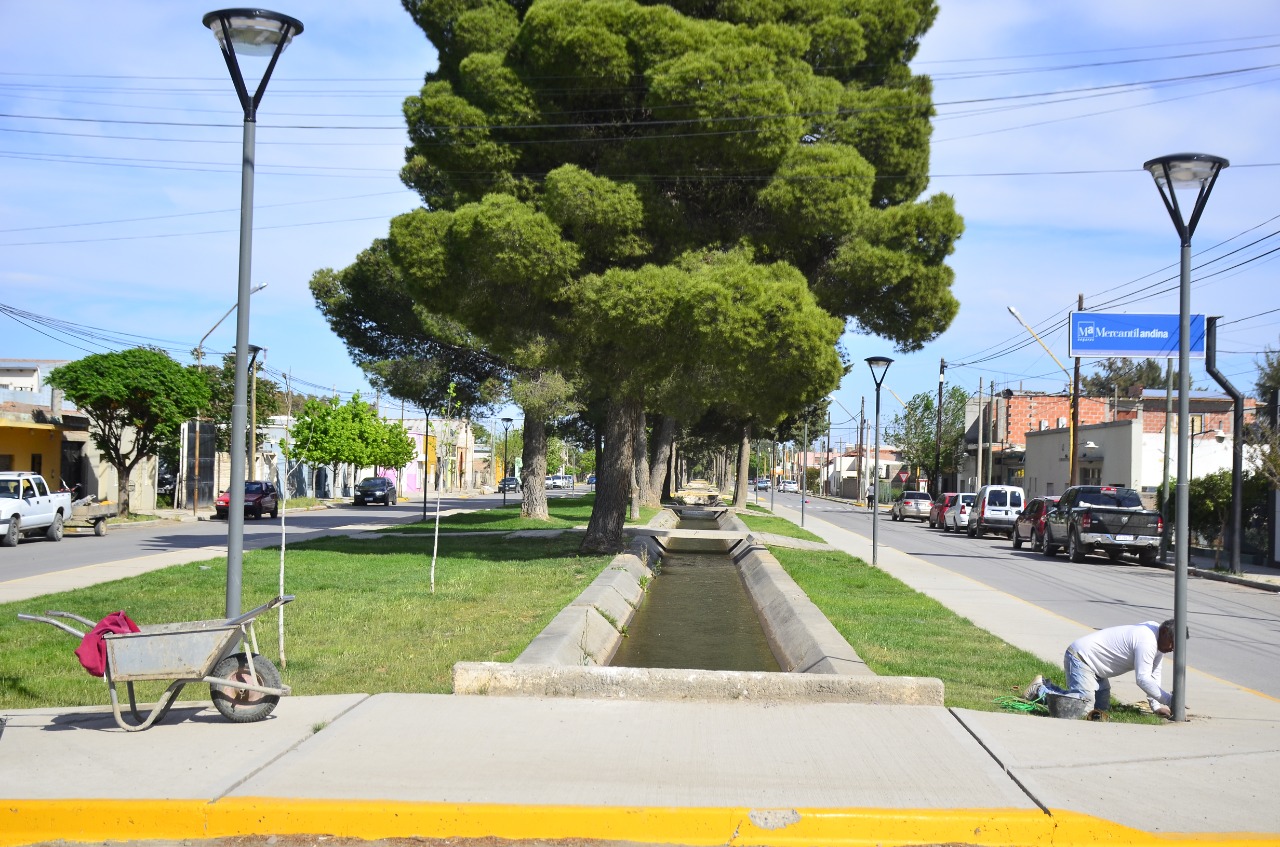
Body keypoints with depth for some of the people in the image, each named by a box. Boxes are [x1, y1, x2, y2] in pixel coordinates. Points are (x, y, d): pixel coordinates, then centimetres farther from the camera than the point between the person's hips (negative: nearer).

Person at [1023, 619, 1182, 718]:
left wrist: (1156, 706, 2)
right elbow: (1142, 679, -29)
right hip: (1081, 656, -11)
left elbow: (1153, 674, 10)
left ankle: (1046, 686, 18)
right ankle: (1040, 690, -4)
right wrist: (1170, 700, -28)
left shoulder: (1156, 637, 5)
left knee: (1102, 707, 12)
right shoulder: (1147, 642, -26)